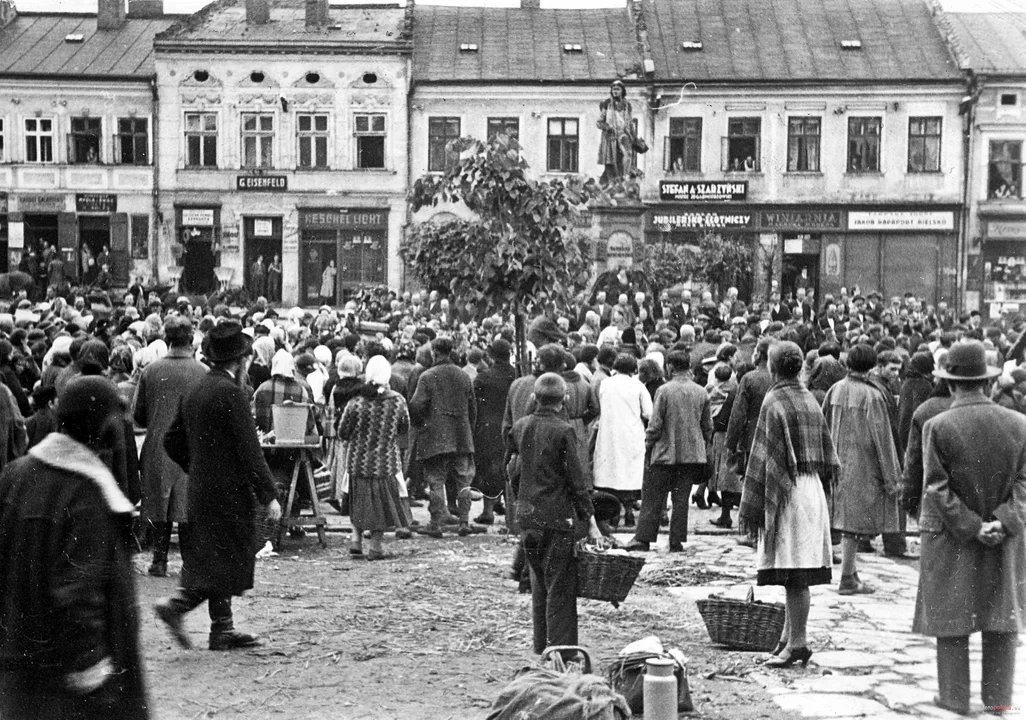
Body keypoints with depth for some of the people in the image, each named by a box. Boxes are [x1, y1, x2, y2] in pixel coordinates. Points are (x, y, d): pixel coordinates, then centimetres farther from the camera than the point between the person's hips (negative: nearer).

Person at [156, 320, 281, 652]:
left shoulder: (195, 391, 10)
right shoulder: (232, 393, -16)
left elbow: (172, 441, 15)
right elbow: (249, 450, -18)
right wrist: (269, 495, -14)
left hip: (201, 489, 9)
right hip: (229, 491, -9)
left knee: (215, 560, 13)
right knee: (227, 559, -2)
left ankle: (223, 629, 17)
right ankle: (177, 605, -11)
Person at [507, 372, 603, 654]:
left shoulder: (519, 427, 5)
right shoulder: (563, 431, -13)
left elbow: (513, 473, 11)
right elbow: (577, 481, -12)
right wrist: (590, 522, -7)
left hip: (528, 516, 6)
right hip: (558, 518, -6)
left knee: (539, 585, 17)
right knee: (561, 589, -1)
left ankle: (541, 650, 22)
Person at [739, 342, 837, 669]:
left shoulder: (774, 403, -12)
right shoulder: (810, 400, 12)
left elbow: (763, 457, -14)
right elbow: (827, 454, 16)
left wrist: (750, 507, -11)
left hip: (786, 491, -8)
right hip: (812, 489, 8)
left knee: (794, 574, -5)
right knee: (797, 573, 12)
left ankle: (797, 643, -2)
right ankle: (790, 636, 19)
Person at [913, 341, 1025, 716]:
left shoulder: (937, 427, -13)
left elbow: (938, 488, -15)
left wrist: (971, 527, -11)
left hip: (951, 537, -3)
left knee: (951, 616, 7)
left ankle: (954, 697, 12)